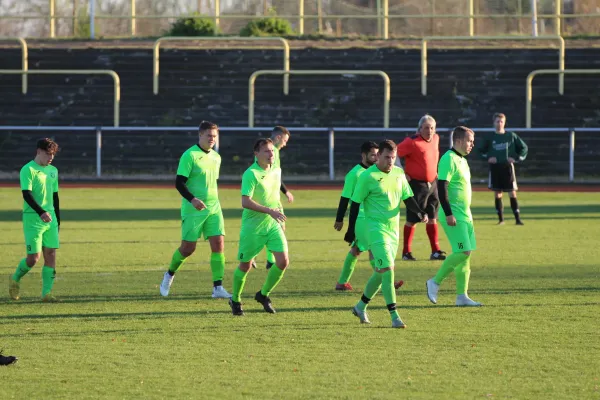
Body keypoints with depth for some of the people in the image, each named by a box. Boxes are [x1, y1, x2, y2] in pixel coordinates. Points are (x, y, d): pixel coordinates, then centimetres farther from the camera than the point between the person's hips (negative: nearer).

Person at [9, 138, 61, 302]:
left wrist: (57, 219, 17)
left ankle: (47, 293, 1)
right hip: (33, 219, -7)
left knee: (51, 254, -1)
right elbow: (26, 194, -19)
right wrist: (41, 212, -31)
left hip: (50, 219, 7)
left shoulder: (53, 171, 13)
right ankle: (15, 279, 19)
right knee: (34, 257, -8)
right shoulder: (28, 170, -9)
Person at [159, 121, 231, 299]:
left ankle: (218, 288, -6)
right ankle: (170, 274, 27)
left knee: (218, 244, -7)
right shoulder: (190, 155, -10)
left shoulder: (216, 157, 11)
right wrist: (192, 199, -28)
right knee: (188, 247, -1)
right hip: (193, 209, -6)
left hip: (213, 209, 6)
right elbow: (179, 183, -14)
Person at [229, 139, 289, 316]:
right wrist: (269, 211, -31)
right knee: (245, 265, 4)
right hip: (252, 226, -6)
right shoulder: (251, 174, -16)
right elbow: (246, 202, -25)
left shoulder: (276, 171, 7)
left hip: (273, 224, 6)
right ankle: (235, 300, 26)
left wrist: (280, 218, 23)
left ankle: (263, 294, 15)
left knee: (283, 261, -7)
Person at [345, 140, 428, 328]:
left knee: (381, 272, 13)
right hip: (376, 228, -7)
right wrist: (351, 231, -4)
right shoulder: (368, 176, -10)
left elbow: (407, 198, 12)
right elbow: (355, 203, -5)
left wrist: (419, 212, -8)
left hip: (394, 228, 7)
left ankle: (361, 306, 32)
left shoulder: (398, 173, 7)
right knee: (387, 269, -16)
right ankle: (394, 316, -16)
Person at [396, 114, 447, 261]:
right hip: (416, 184, -7)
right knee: (412, 219, -1)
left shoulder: (435, 138, 6)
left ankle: (435, 251, 14)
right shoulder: (412, 142, -17)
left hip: (432, 184, 7)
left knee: (433, 217, 9)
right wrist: (402, 173, -15)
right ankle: (406, 252, 8)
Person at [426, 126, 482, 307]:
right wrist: (449, 214, -24)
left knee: (465, 254, 6)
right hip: (454, 216, -10)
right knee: (463, 252, -14)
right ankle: (435, 282, -3)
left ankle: (462, 296, 8)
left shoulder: (462, 160, 17)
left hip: (465, 216, 10)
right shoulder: (448, 159, -13)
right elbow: (442, 187, -20)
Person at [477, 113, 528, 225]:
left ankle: (517, 218, -4)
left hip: (507, 167, -1)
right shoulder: (490, 138, 3)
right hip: (495, 168, 1)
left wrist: (516, 158, -3)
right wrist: (487, 158, -3)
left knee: (512, 193, -5)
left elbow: (523, 147, 9)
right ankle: (501, 219, 10)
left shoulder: (511, 136, 2)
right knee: (497, 194, 3)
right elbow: (480, 150, 13)